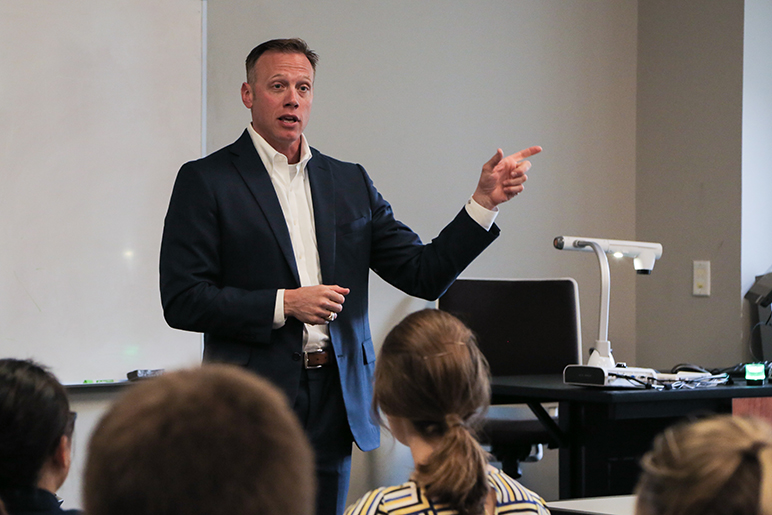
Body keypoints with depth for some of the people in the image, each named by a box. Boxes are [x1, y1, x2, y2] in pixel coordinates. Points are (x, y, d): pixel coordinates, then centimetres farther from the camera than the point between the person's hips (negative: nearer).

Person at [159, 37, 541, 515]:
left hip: (335, 403, 4)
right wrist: (284, 304, -14)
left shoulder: (350, 182, 13)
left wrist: (484, 201, -3)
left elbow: (423, 274, 8)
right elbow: (182, 301, -7)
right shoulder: (205, 181, 0)